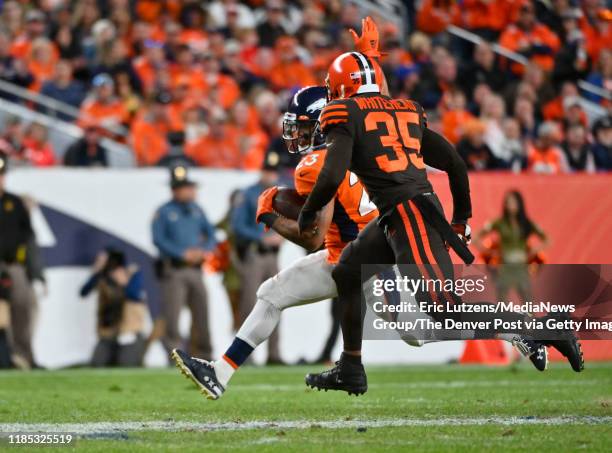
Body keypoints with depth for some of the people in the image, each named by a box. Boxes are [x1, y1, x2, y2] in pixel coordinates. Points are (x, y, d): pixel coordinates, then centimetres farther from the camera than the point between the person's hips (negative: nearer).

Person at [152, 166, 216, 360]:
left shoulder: (197, 210, 16)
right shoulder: (164, 212, 0)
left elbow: (211, 236, 15)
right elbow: (158, 239, -9)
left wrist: (202, 250, -6)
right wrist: (183, 254, -15)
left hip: (195, 269, 5)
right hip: (173, 269, -5)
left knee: (202, 311, 4)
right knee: (171, 315, -10)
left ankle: (203, 354, 11)